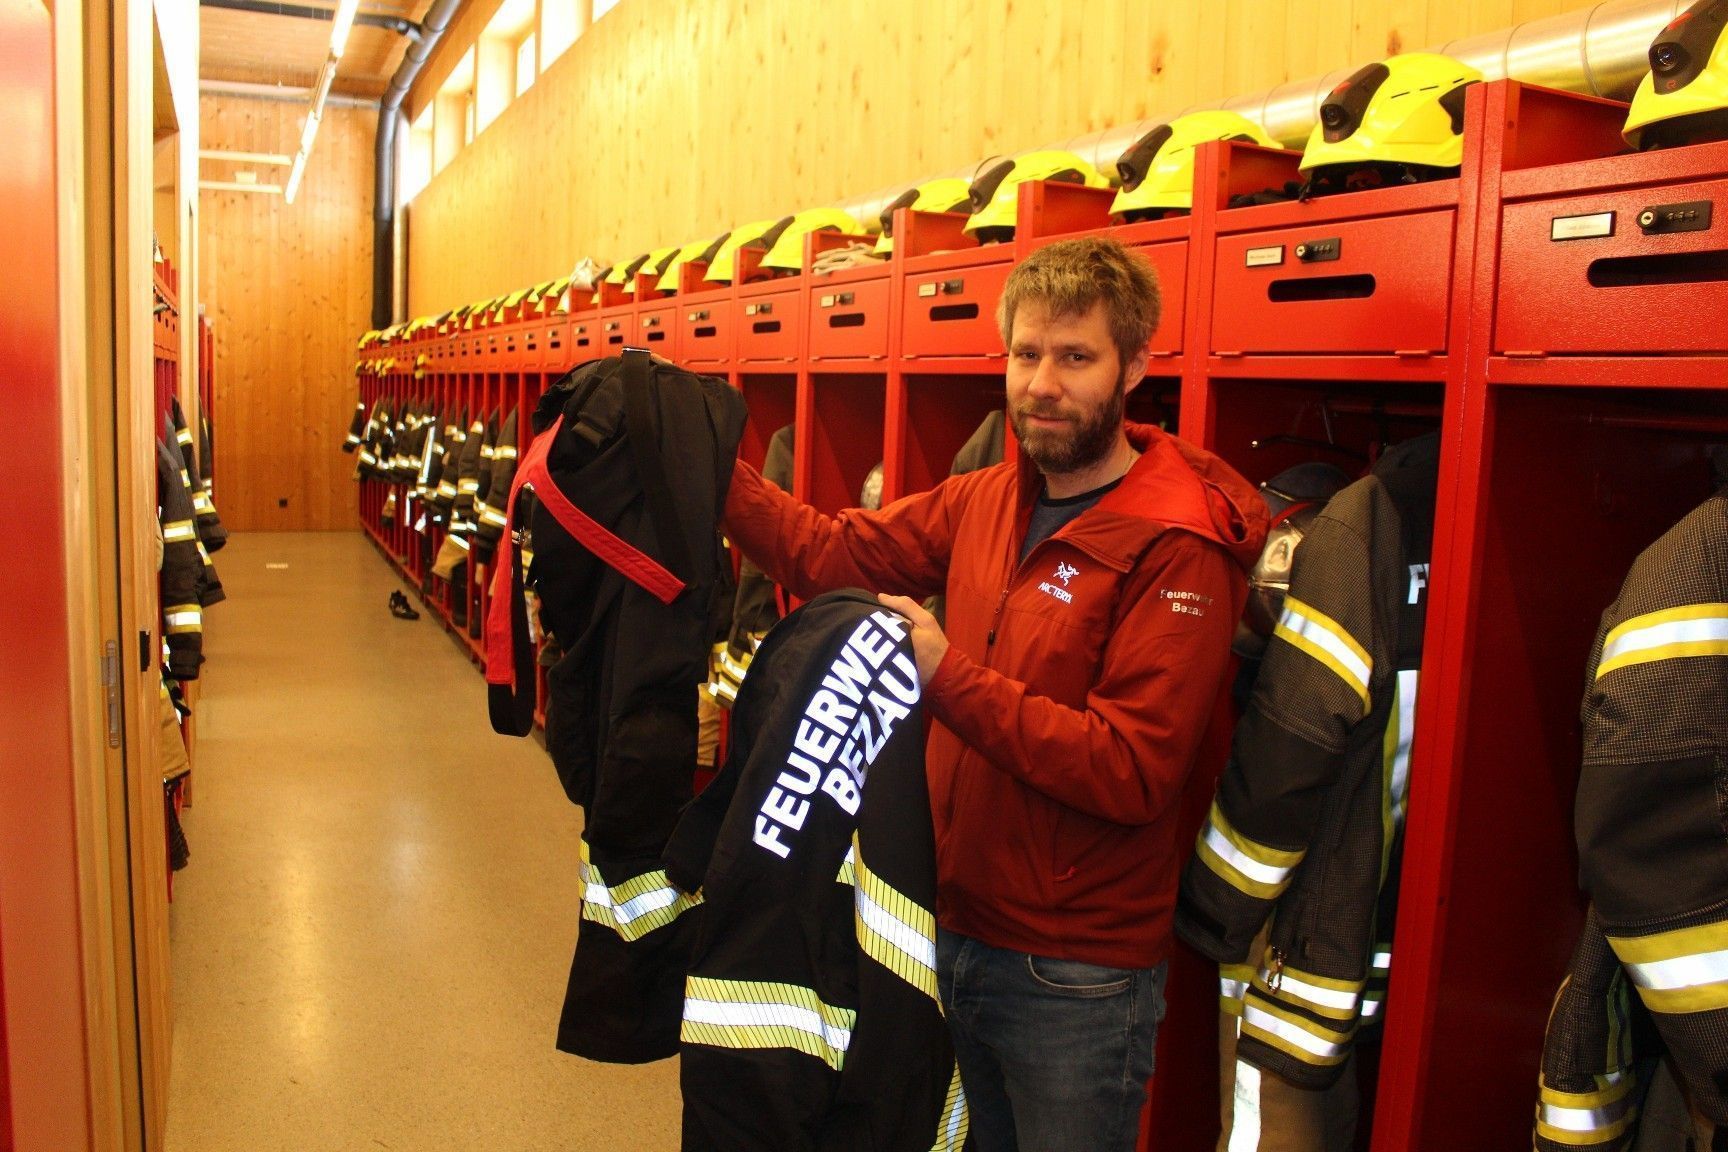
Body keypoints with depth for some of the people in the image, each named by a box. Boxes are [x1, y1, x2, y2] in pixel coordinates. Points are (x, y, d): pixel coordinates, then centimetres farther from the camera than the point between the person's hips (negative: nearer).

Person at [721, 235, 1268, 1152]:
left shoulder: (1177, 551, -20)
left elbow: (1134, 772, -26)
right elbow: (829, 554, 4)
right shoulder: (983, 501, 1)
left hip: (1075, 980, -6)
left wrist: (950, 677, -28)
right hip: (953, 930, 6)